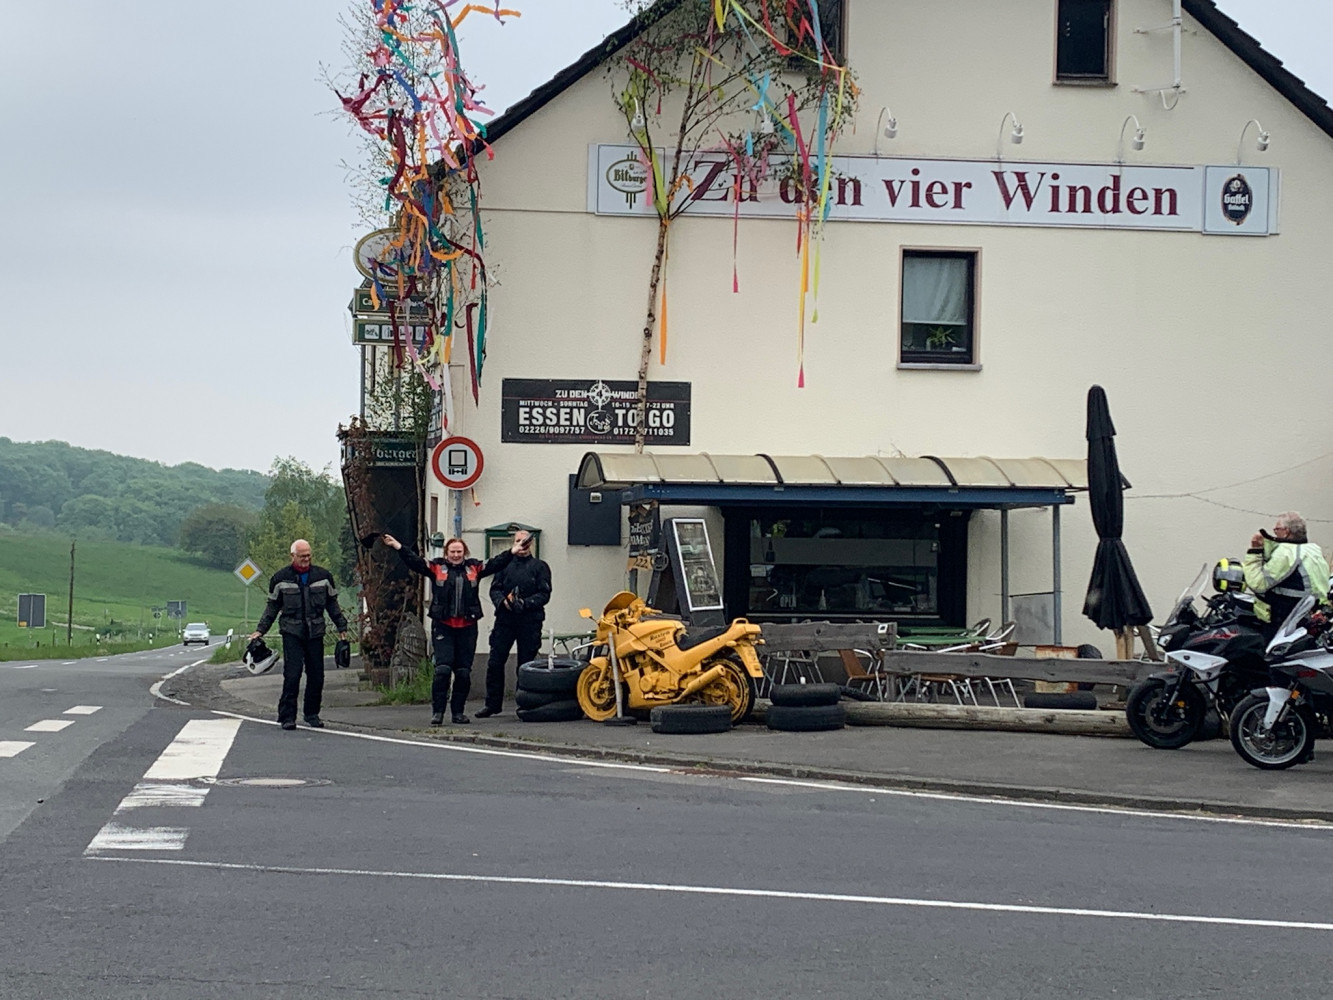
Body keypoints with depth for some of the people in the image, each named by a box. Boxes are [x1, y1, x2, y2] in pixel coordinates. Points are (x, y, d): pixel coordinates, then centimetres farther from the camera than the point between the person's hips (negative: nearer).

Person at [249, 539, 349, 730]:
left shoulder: (323, 576, 9)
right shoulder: (281, 578, 4)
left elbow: (332, 604, 18)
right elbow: (272, 606, 12)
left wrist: (341, 626, 16)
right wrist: (260, 630, 6)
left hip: (315, 633, 3)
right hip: (291, 632, -3)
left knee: (316, 676, 3)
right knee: (292, 675, -12)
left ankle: (312, 715, 15)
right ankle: (287, 716, -8)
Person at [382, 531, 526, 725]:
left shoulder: (474, 568, 11)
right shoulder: (436, 567, 5)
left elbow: (496, 564, 9)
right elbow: (414, 561, -2)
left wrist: (512, 552, -2)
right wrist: (398, 547, -13)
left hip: (467, 627, 3)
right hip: (443, 627, -2)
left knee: (464, 671, 5)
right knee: (443, 669, -11)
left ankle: (458, 711, 14)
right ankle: (438, 711, -4)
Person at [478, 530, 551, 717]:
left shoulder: (539, 567, 8)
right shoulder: (505, 564, 14)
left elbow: (544, 594, -1)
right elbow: (494, 589, 9)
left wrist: (525, 603, -15)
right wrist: (503, 601, -12)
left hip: (530, 623, -2)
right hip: (505, 620, 2)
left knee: (526, 665, 1)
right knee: (495, 663, -1)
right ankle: (493, 704, 7)